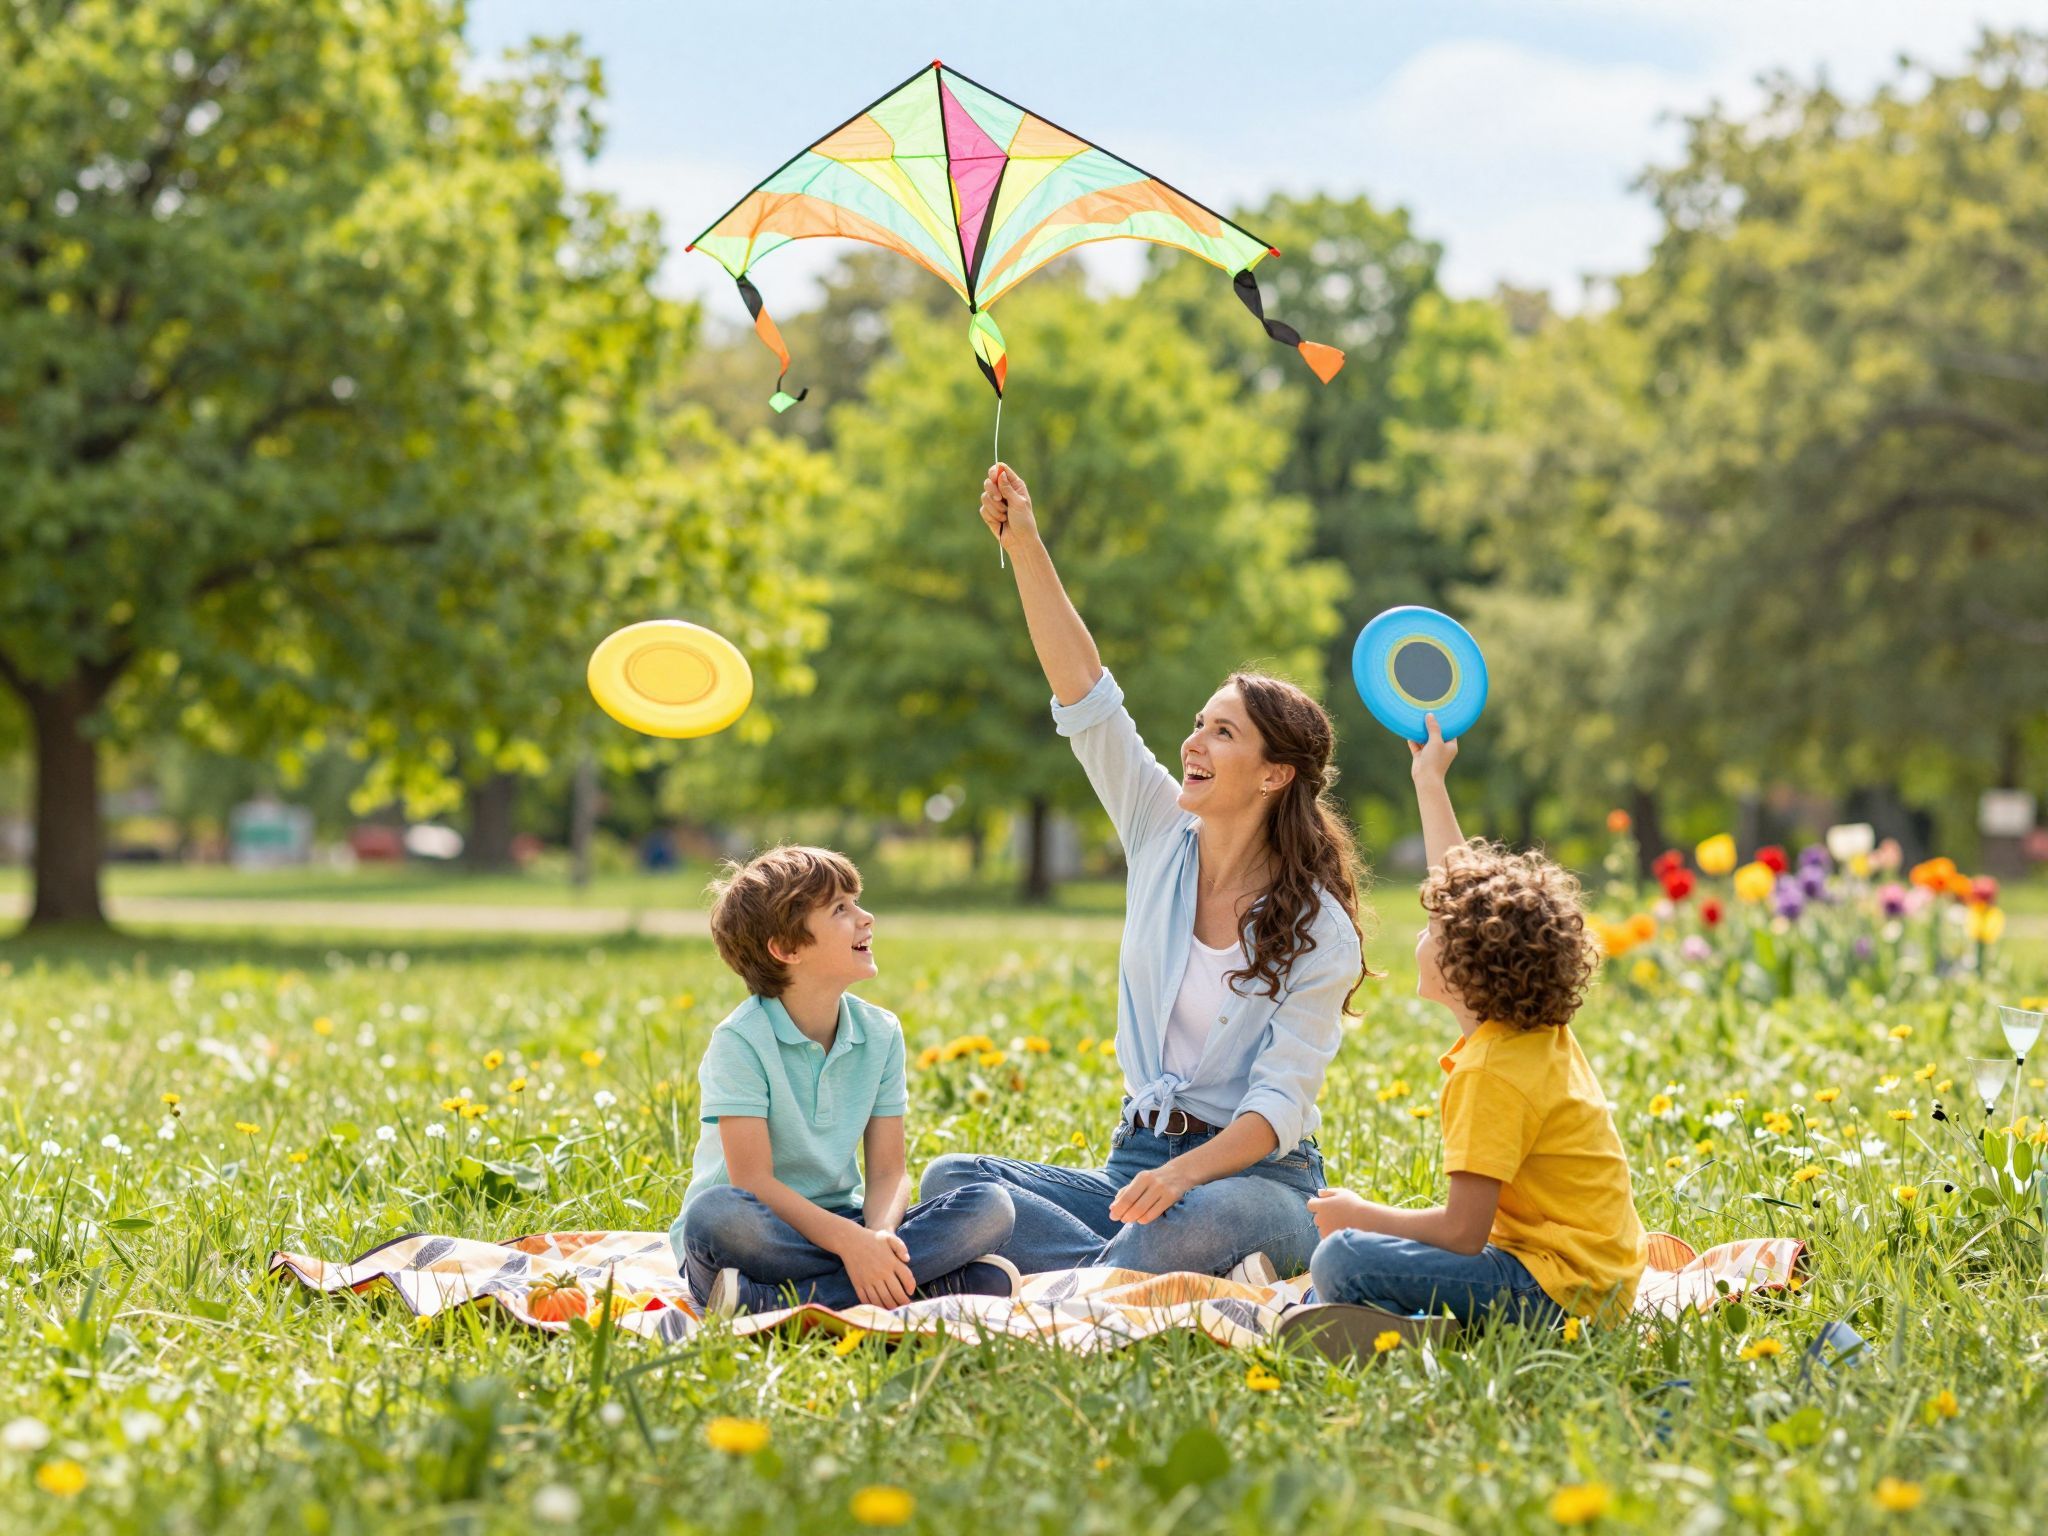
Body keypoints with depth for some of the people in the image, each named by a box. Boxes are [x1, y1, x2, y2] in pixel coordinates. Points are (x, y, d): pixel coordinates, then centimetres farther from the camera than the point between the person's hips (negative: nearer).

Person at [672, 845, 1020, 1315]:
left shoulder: (880, 1033, 4)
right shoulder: (740, 1041, -12)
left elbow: (888, 1172, 0)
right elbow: (753, 1182, -19)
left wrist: (879, 1235, -23)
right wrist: (850, 1241, -30)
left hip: (838, 1226, 6)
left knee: (990, 1209, -16)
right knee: (716, 1213, -39)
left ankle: (770, 1301, -30)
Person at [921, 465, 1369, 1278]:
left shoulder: (1319, 933, -9)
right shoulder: (1165, 838, 5)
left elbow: (1280, 1104, -15)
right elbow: (1087, 699, -3)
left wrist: (1184, 1173, -32)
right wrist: (1025, 547, -10)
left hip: (1255, 1181, -6)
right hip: (1137, 1162, 6)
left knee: (1198, 1220, -42)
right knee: (950, 1179, -18)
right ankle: (1194, 1289, -24)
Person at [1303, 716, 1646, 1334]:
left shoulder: (1490, 1073, -19)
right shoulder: (1544, 1032, 8)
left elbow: (1461, 1232, -22)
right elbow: (1463, 886, 22)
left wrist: (1359, 1214, -7)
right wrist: (1429, 782, 30)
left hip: (1557, 1292, -10)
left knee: (1342, 1263, -26)